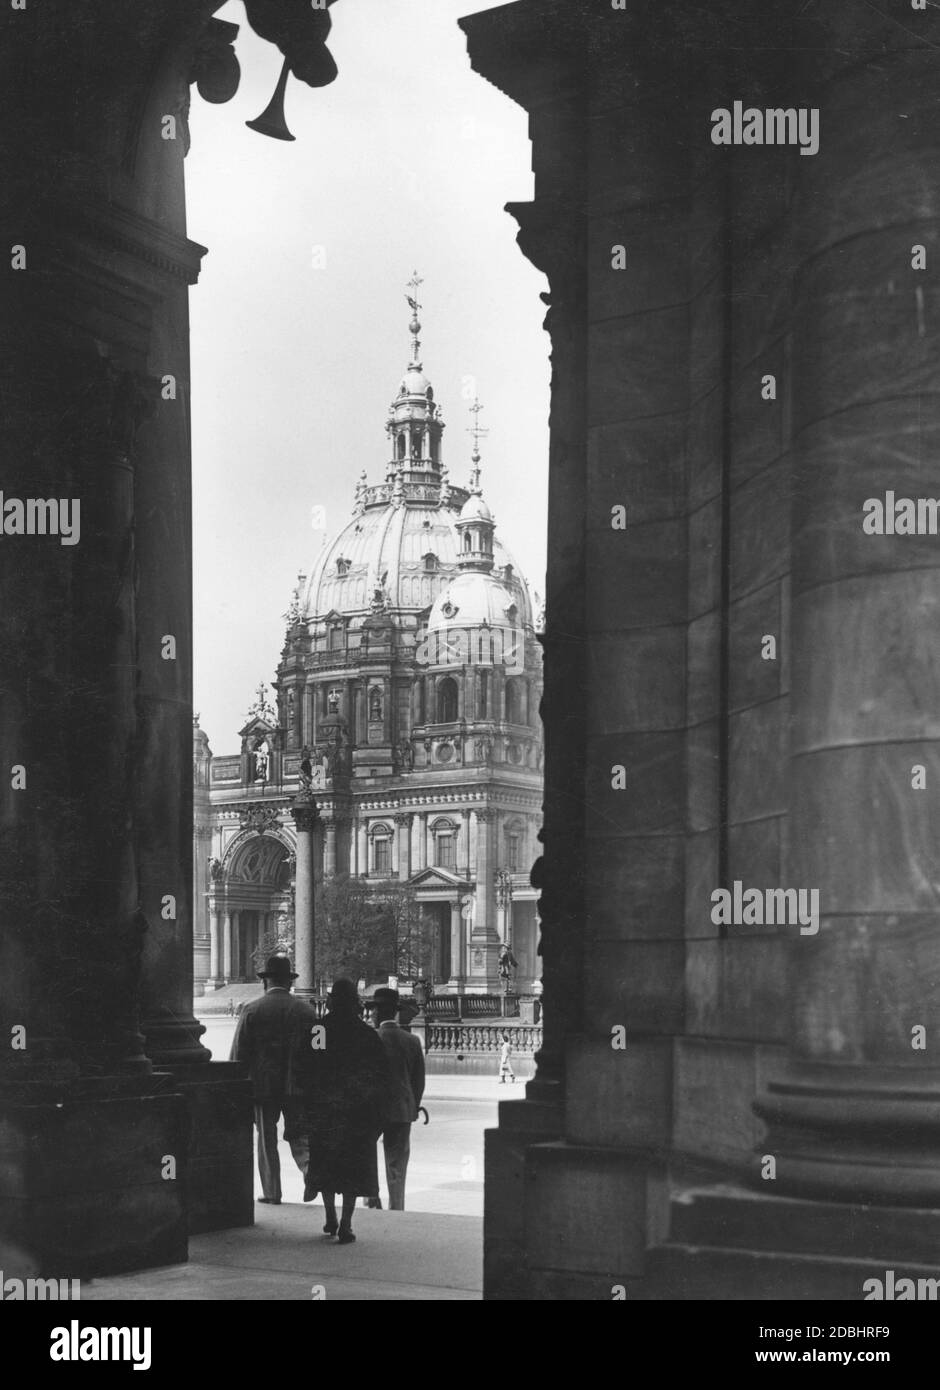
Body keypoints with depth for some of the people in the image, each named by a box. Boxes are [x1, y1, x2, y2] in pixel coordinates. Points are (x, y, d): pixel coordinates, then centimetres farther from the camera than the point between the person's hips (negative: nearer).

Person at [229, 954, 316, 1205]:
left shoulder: (251, 1010, -2)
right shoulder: (305, 1010, 2)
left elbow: (239, 1053, -2)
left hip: (262, 1084, -1)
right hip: (297, 1086, 1)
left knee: (267, 1140, 8)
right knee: (298, 1135, 11)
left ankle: (271, 1192, 9)